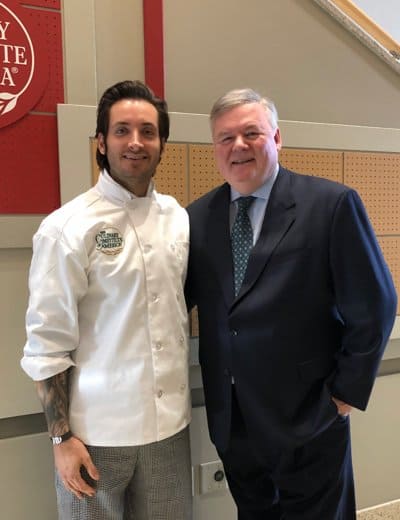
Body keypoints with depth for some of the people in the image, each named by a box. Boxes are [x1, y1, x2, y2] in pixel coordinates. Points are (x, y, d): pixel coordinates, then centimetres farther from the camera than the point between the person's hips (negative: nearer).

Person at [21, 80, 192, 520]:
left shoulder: (178, 218, 2)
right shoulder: (67, 228, -12)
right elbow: (47, 344, -10)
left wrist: (177, 401, 12)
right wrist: (62, 438, -8)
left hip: (169, 424, 4)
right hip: (98, 432, -4)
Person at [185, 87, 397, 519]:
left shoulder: (332, 204, -11)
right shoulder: (197, 217, 1)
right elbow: (178, 300, 7)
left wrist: (346, 392, -7)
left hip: (307, 421, -3)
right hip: (230, 423, 4)